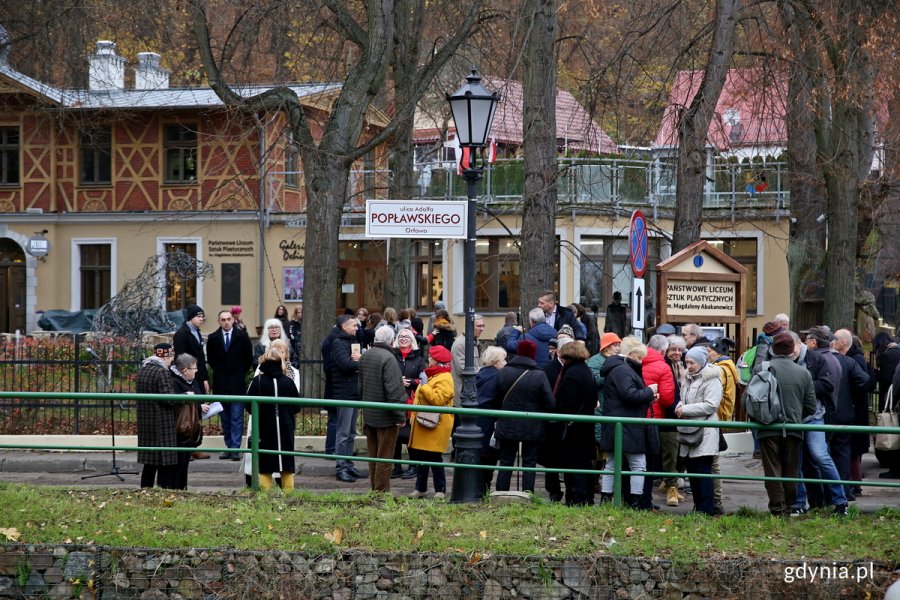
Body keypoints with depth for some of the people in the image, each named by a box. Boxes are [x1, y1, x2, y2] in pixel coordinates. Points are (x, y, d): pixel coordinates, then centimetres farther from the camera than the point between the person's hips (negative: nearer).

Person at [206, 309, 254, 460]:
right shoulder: (213, 338, 3)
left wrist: (242, 373, 7)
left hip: (237, 383, -2)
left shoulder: (242, 336, -1)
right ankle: (229, 447, 12)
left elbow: (249, 357, 8)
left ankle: (235, 448, -7)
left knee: (237, 418, -6)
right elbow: (210, 358, 16)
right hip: (221, 384, 2)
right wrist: (219, 371, 11)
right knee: (225, 418, 6)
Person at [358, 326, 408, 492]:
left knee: (373, 455, 16)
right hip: (385, 416, -8)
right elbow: (393, 390, -22)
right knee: (384, 456, -2)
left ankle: (374, 488, 22)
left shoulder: (364, 357, 9)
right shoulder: (388, 358, -19)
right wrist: (400, 415, -16)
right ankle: (381, 490, 0)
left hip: (369, 414, 8)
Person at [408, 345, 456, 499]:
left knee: (435, 458, -5)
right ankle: (420, 488, 18)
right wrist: (414, 416, 24)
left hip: (435, 428, -10)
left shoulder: (444, 379, -14)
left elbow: (438, 399, -28)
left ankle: (440, 490, 3)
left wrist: (424, 386, -23)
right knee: (420, 457, 11)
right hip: (423, 425, 10)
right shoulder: (432, 375, 18)